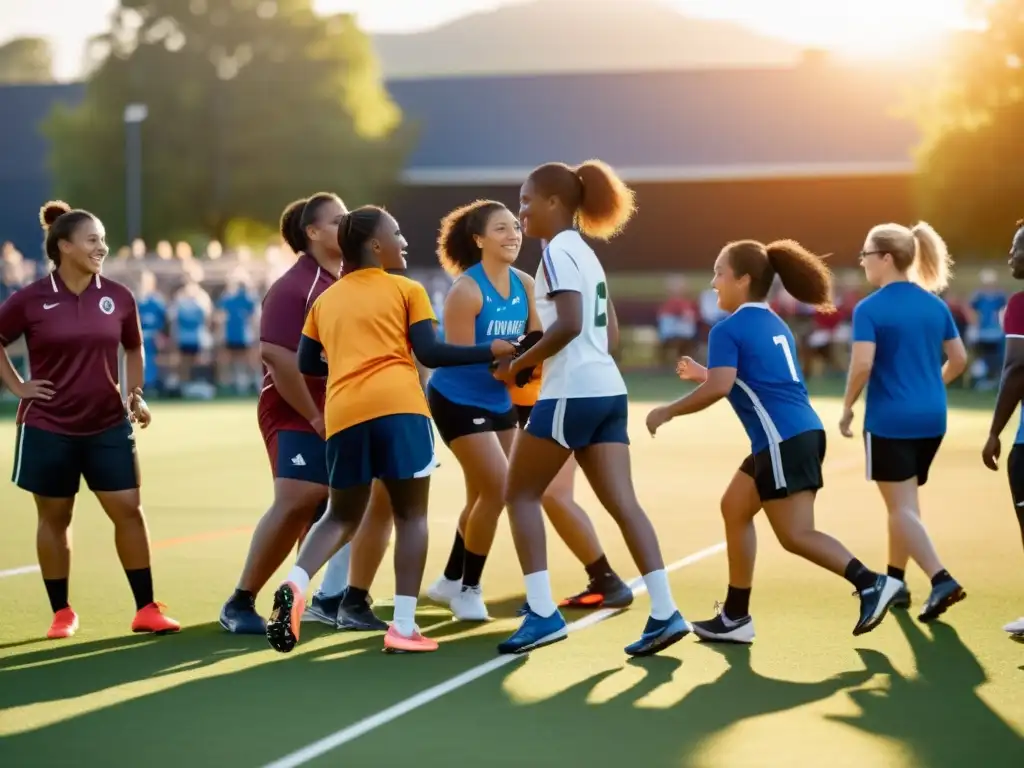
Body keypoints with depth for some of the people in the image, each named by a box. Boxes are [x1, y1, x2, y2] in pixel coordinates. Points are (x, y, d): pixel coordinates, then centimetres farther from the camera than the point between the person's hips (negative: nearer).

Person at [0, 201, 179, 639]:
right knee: (54, 517, 8)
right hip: (48, 427, -2)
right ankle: (62, 613, 19)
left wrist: (136, 394, 7)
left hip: (108, 425, 2)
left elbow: (133, 348, 17)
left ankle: (146, 609, 6)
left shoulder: (118, 297, 0)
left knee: (129, 510, -2)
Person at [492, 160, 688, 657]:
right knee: (622, 502, 3)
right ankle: (664, 613, -5)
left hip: (571, 392, -9)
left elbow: (569, 324, -22)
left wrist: (519, 365, -12)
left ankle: (542, 612, -2)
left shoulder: (558, 251, -10)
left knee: (521, 494, 3)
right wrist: (538, 357, 20)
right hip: (606, 389, 9)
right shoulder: (583, 251, 19)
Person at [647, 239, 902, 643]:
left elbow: (719, 388, -18)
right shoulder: (775, 325, 20)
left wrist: (667, 411, -7)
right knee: (734, 509, 16)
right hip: (798, 434, 10)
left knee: (796, 535, -8)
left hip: (784, 442, -10)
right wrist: (705, 373, 30)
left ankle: (871, 583, -16)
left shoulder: (728, 329, -6)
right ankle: (735, 616, 18)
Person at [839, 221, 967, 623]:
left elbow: (862, 365, -20)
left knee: (902, 507, -2)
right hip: (931, 418, 6)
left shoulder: (870, 309, -12)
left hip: (889, 421, -6)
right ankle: (894, 581, 29)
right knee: (904, 502, 20)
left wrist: (847, 407, -6)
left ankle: (942, 581, -16)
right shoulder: (935, 304, 6)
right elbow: (958, 358, 11)